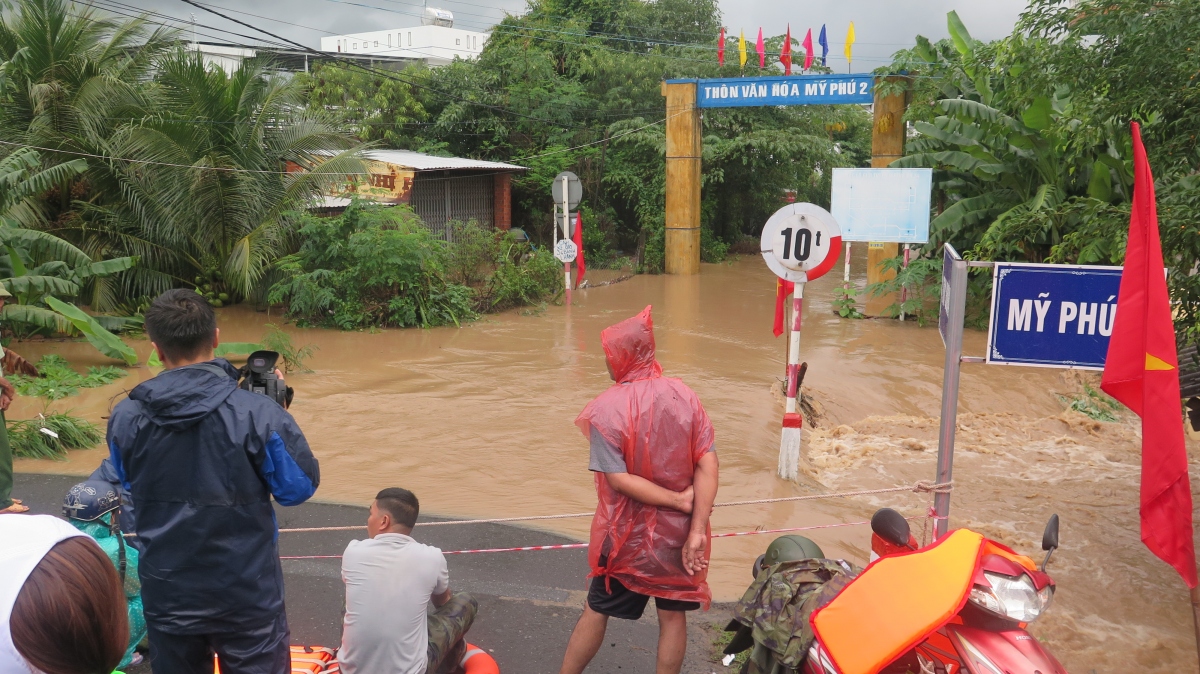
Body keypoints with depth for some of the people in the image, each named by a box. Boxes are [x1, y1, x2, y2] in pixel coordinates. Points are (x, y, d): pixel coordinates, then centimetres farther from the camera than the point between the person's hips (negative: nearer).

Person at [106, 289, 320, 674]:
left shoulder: (125, 419, -10)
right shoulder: (257, 413, -22)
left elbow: (130, 487, 8)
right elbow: (299, 487, -10)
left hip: (167, 593, 3)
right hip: (246, 592, -3)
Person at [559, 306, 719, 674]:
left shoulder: (607, 409, -17)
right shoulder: (685, 396, -7)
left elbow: (618, 479, -22)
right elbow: (708, 465, -12)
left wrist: (681, 501, -15)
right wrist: (697, 532, -13)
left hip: (628, 536, -2)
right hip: (678, 533, 2)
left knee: (596, 611, 16)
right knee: (673, 615, 15)